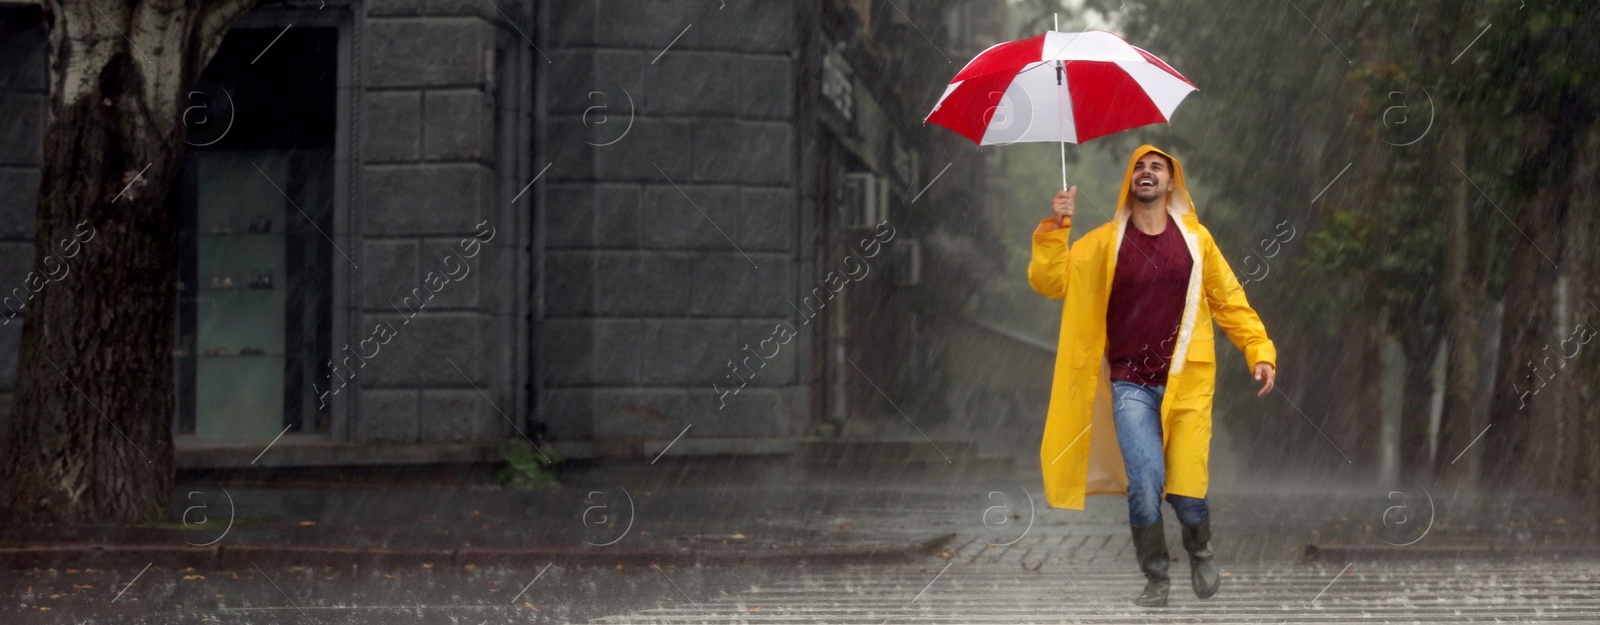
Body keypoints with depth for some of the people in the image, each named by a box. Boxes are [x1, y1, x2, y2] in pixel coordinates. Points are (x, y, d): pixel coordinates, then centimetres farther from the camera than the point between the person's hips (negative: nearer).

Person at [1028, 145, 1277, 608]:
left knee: (1186, 492, -4)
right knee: (1145, 487, -11)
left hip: (1186, 383, 0)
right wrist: (1055, 228, -16)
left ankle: (1200, 553, 30)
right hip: (1131, 385, 0)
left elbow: (1229, 301, 9)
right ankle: (1156, 581, 10)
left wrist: (1259, 351, 0)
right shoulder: (1104, 241, 2)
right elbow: (1050, 282, -3)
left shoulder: (1195, 238, 4)